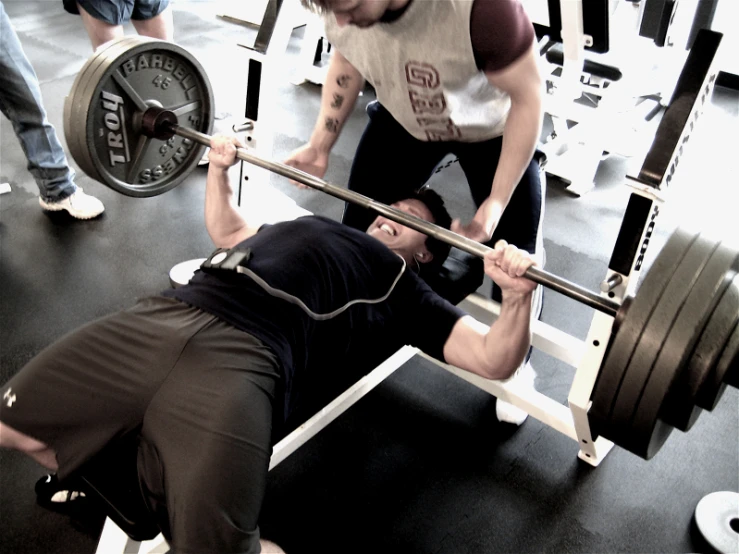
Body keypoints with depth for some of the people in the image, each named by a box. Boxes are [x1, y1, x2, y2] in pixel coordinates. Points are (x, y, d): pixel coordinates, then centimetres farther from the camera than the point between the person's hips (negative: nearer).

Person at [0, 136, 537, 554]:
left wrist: (517, 293, -8)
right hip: (162, 317, 6)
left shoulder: (401, 285, 18)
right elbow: (227, 231, 51)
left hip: (245, 358, -6)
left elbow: (492, 359, 9)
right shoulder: (313, 225, 35)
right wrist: (220, 168, 44)